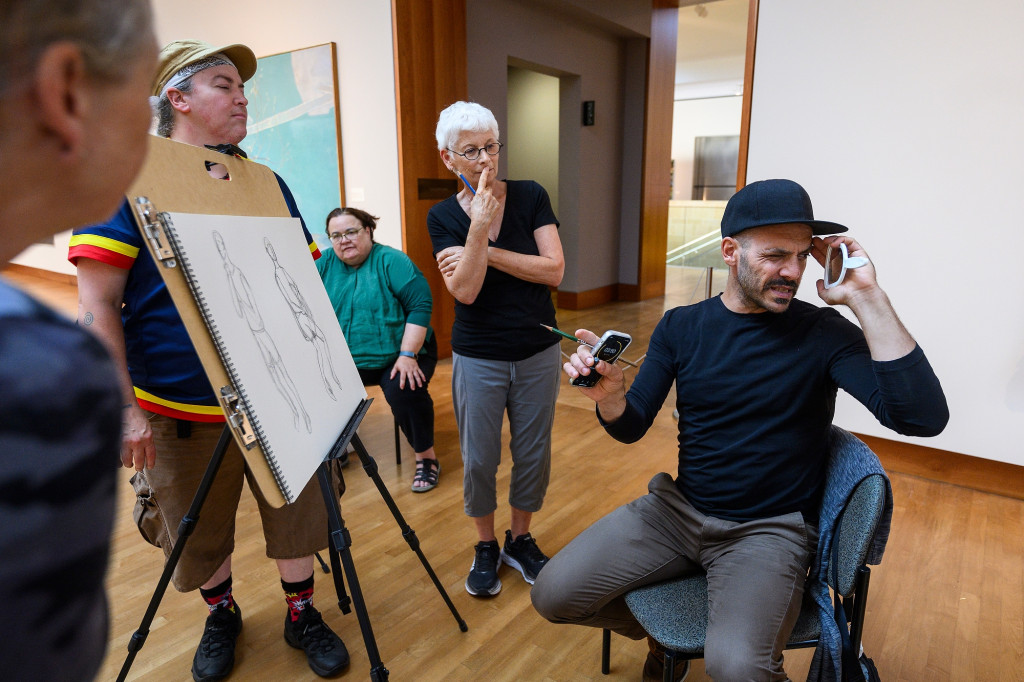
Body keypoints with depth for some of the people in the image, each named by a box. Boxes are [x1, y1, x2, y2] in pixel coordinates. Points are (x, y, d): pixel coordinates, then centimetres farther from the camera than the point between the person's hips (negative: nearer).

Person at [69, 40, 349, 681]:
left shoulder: (267, 183, 7)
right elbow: (98, 304, -9)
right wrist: (123, 408, -14)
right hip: (182, 408, -2)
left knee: (297, 514, 11)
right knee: (201, 533, 15)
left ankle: (302, 613, 34)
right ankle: (221, 614, 42)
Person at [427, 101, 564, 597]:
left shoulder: (530, 196, -4)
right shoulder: (443, 217, -4)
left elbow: (554, 270, -14)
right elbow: (465, 291, -16)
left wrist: (488, 252, -18)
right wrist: (479, 226, -25)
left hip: (537, 352, 1)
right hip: (478, 358, 0)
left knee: (533, 453, 12)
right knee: (479, 458, 8)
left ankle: (520, 539, 36)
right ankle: (485, 547, 33)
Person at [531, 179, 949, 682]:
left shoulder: (824, 333, -9)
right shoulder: (680, 326, 0)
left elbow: (924, 417, -23)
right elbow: (632, 428, -1)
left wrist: (867, 297, -25)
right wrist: (609, 396, -25)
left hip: (770, 528, -3)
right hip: (678, 508, 4)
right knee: (553, 595, -5)